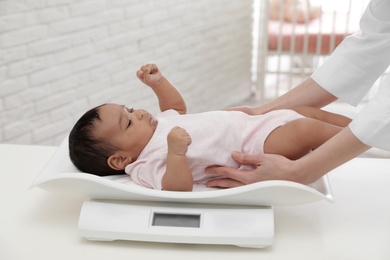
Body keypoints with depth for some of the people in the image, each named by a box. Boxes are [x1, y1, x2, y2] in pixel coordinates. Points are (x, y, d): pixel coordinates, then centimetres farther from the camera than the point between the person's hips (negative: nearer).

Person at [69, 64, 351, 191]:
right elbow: (179, 188, -34)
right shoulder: (149, 164, -20)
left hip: (249, 125, 10)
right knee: (306, 130, -22)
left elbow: (177, 107, 28)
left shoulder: (158, 125, 9)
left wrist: (158, 82, 15)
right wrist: (176, 151, -48)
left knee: (304, 111, 13)